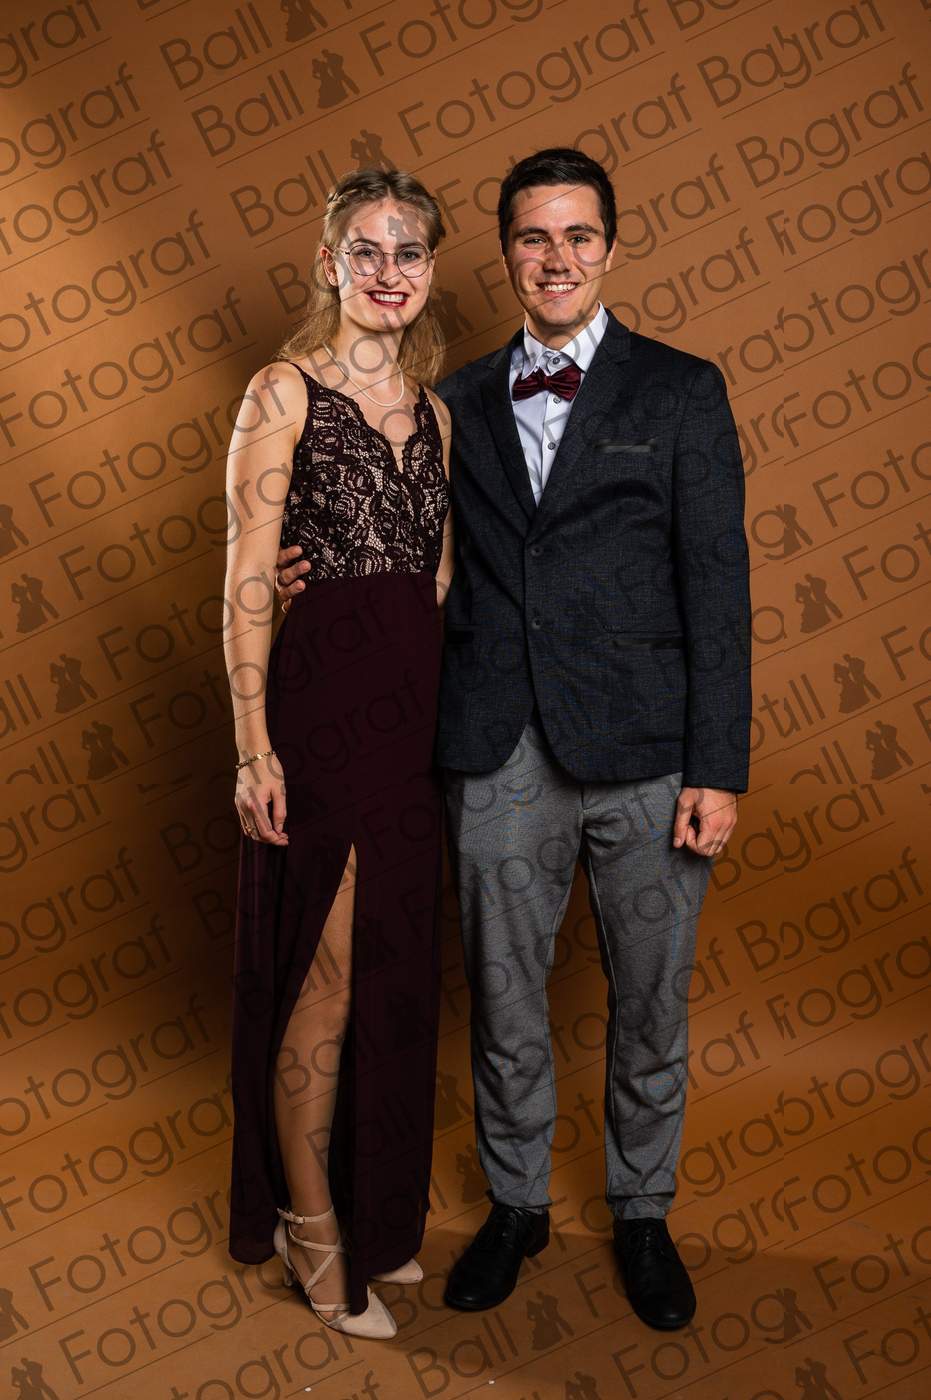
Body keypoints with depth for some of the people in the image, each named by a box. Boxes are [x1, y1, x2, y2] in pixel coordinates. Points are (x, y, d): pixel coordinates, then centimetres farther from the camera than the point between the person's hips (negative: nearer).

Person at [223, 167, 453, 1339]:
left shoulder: (431, 409, 14)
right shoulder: (285, 392, -4)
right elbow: (247, 580, -9)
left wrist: (450, 715, 9)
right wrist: (254, 746, -15)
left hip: (413, 709, 6)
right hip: (320, 702, -6)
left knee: (396, 973, 14)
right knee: (326, 979, 1)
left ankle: (378, 1212, 33)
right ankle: (311, 1227, 21)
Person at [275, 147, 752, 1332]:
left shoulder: (680, 390, 1)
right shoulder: (457, 402, 10)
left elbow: (717, 586, -3)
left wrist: (719, 770, -9)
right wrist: (309, 574, -5)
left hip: (646, 762, -2)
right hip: (500, 761, 2)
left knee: (649, 1009, 13)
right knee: (503, 1006, 15)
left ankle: (642, 1215, 37)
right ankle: (515, 1204, 38)